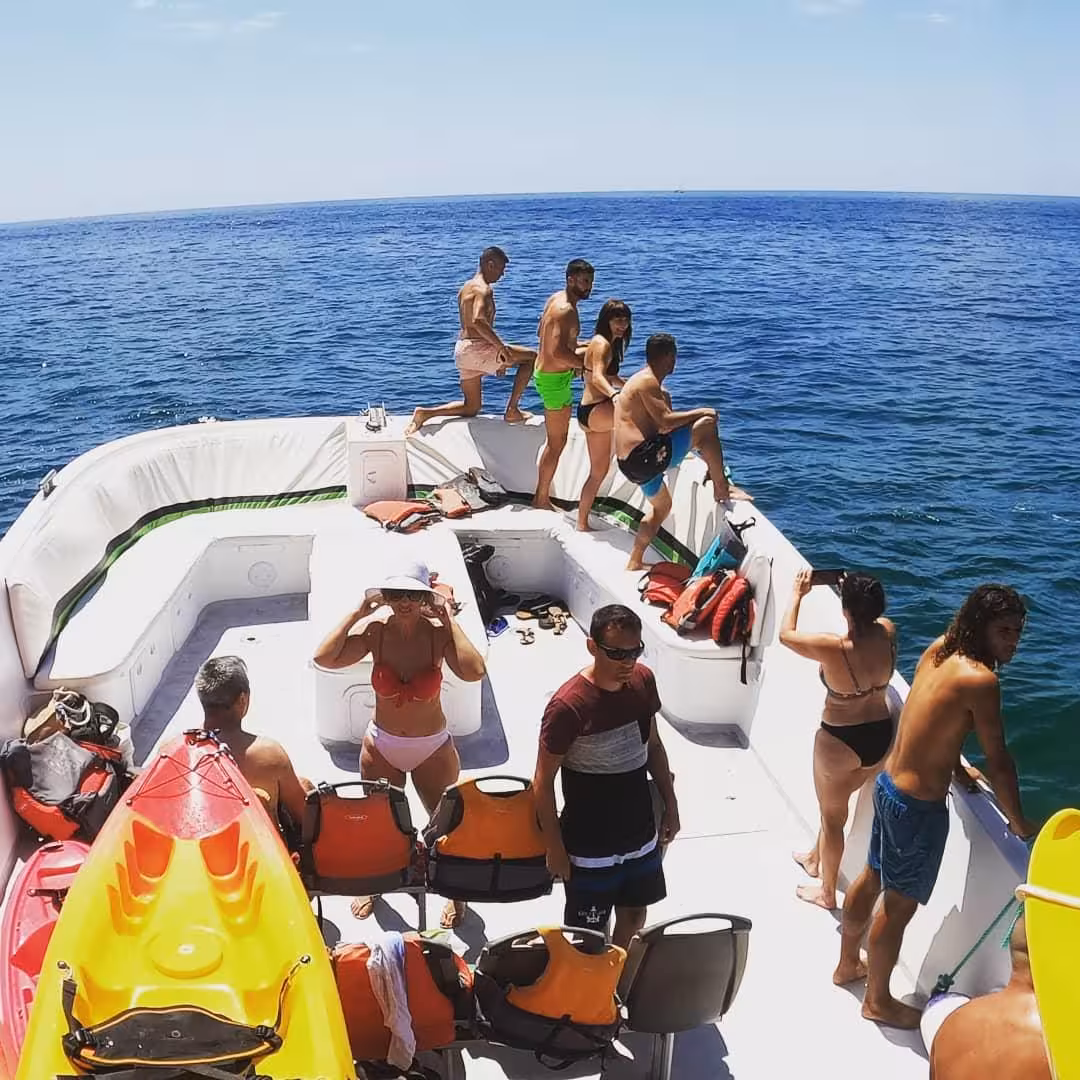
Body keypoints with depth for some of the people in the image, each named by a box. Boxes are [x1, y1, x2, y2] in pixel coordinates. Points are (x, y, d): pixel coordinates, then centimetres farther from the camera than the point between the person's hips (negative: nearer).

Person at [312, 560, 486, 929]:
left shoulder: (438, 631, -21)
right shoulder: (374, 628, -17)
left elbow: (473, 671, -39)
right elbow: (324, 657, -31)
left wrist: (448, 618, -32)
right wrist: (358, 611, -27)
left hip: (433, 749, -1)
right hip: (381, 747, 2)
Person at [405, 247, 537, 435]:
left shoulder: (466, 288, 19)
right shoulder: (484, 289, -12)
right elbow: (478, 321, -30)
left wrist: (497, 359, 25)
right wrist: (502, 348, -28)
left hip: (462, 349, 9)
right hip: (477, 349, -9)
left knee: (471, 407, 19)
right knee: (530, 357, 2)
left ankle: (425, 412, 6)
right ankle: (512, 410, 1)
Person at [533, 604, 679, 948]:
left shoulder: (643, 681, -7)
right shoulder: (568, 705, -26)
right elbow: (543, 781, -16)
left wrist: (670, 804, 11)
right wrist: (555, 847, -12)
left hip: (641, 834, 6)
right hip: (590, 846, -6)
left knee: (635, 914, 23)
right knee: (586, 935, 10)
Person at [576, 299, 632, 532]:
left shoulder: (607, 344, 19)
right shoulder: (602, 344, -12)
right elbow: (597, 377, -32)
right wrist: (614, 394, -50)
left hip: (593, 413, 11)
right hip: (595, 411, -11)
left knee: (599, 471, 17)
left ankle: (582, 522, 22)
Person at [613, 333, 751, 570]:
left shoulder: (639, 380, 22)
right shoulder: (647, 382, -10)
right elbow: (665, 421, -19)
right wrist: (701, 412, -7)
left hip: (632, 463, 11)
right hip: (644, 456, -11)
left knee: (661, 506, 32)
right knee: (706, 425, -10)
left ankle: (634, 563, 35)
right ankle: (722, 488, -2)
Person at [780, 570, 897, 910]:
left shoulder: (833, 648, -29)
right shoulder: (888, 633, -15)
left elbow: (786, 635, -11)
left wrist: (797, 593, 1)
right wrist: (855, 591, 14)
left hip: (840, 742, -5)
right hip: (881, 738, 6)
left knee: (832, 814, 18)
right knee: (834, 802, 30)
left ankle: (827, 892, 37)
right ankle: (815, 858, 54)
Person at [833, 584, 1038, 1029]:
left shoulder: (939, 650, -1)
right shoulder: (980, 679, -25)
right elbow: (997, 761, -19)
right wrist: (1019, 823, -5)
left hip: (888, 784, 9)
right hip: (919, 806, -9)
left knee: (872, 877, 26)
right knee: (900, 905, 10)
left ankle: (847, 963, 47)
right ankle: (878, 1001, 30)